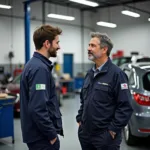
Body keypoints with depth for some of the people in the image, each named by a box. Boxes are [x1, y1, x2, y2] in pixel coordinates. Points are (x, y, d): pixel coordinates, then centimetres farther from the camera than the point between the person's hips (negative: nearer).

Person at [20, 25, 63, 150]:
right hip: (43, 136, -9)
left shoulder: (35, 64, 9)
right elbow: (37, 109, -28)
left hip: (40, 134, 9)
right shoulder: (40, 68, -22)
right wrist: (52, 134, -18)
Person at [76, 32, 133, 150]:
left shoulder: (116, 74, -14)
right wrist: (79, 119, 11)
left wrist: (113, 129, -15)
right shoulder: (90, 74, 10)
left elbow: (126, 106, -17)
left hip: (106, 136, -7)